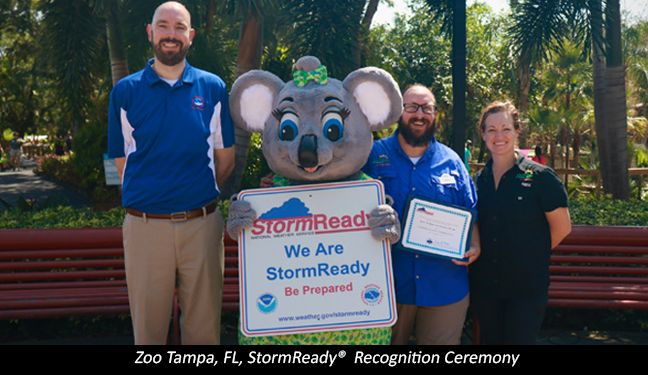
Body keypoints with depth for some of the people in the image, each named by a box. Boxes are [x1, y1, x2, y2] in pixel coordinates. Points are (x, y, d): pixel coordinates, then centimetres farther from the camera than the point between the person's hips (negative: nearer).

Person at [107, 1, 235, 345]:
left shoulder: (212, 88, 6)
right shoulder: (125, 91, 4)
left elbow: (225, 161, 10)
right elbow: (122, 163, 7)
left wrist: (196, 199, 7)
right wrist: (153, 197, 4)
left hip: (202, 223, 1)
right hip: (145, 226, 0)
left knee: (204, 325, 10)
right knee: (148, 326, 10)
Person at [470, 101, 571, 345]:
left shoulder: (540, 177, -7)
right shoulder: (477, 181, 6)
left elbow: (562, 228, -3)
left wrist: (531, 256, 1)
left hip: (527, 289, -4)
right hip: (484, 287, 4)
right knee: (490, 340, 14)